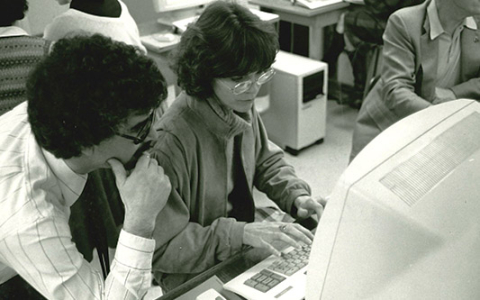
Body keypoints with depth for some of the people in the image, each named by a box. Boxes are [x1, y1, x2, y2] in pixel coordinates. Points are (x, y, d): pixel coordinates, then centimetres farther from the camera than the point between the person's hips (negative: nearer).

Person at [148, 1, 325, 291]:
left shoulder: (242, 109, -5)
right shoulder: (171, 141, -29)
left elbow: (267, 161, 14)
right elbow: (162, 248, -25)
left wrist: (296, 194, -4)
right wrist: (241, 233, -31)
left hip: (243, 255, 7)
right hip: (193, 282, -7)